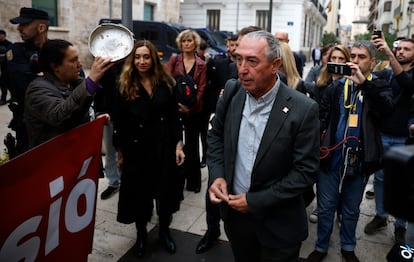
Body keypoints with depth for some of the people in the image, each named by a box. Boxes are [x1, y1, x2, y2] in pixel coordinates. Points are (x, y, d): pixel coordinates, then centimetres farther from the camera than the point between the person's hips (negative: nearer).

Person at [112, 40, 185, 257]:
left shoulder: (166, 83, 0)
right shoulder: (124, 86, -3)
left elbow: (173, 117, 2)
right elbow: (119, 123, -2)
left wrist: (178, 145, -3)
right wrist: (120, 153, -1)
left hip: (164, 146, 1)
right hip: (136, 148, -1)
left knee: (165, 190, 12)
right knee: (139, 193, 12)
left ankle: (164, 231, 35)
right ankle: (141, 235, 34)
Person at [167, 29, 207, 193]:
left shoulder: (201, 65, 5)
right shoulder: (174, 60, 6)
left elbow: (201, 88, -2)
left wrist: (190, 106, -16)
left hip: (193, 110, 0)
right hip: (174, 108, 0)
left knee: (192, 144, 7)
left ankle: (193, 180, 18)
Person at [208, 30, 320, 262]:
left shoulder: (303, 109, -20)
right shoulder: (232, 93, -6)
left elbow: (306, 170, -17)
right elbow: (216, 135, 7)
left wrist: (256, 201, -18)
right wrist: (217, 175, -9)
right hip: (235, 213, 4)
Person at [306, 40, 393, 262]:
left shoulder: (378, 87, -1)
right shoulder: (336, 86, 2)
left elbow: (387, 106, -23)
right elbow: (321, 117, 0)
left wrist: (364, 83, -33)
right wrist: (318, 147, -11)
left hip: (359, 161, 0)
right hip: (331, 158, 0)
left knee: (351, 209, 18)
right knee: (325, 208, 12)